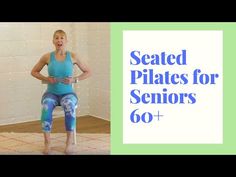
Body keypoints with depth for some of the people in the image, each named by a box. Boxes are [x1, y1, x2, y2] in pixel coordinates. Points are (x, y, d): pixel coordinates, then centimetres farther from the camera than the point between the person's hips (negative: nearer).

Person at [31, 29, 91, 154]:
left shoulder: (72, 56, 0)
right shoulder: (47, 57, 0)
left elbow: (88, 72, 8)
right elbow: (34, 72, 12)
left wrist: (74, 79, -8)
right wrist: (46, 79, -6)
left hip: (68, 93, 0)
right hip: (51, 93, 1)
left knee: (69, 106, -37)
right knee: (46, 107, -35)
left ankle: (70, 141, -25)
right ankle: (47, 142, -26)